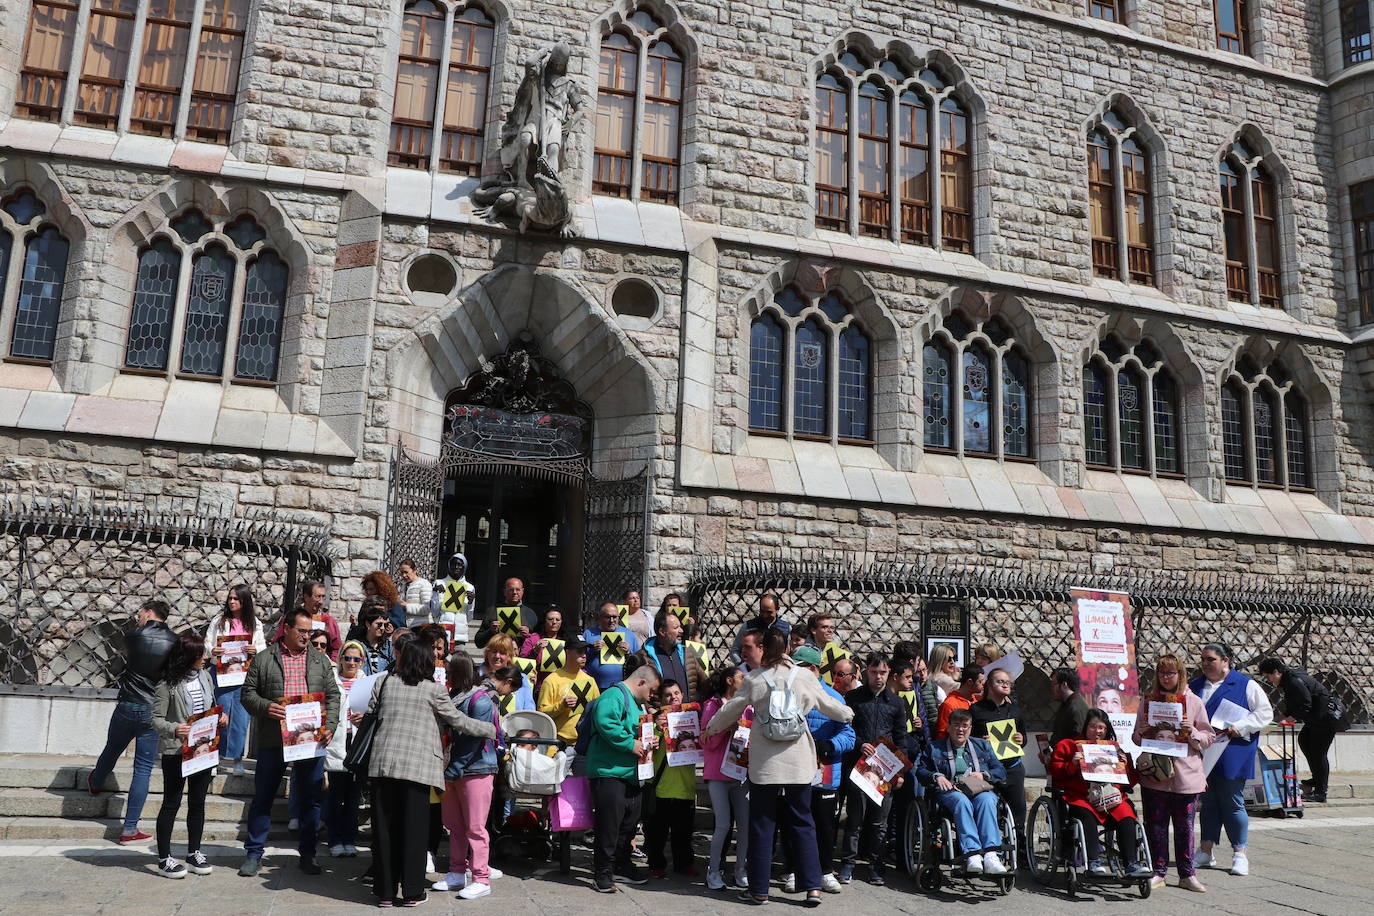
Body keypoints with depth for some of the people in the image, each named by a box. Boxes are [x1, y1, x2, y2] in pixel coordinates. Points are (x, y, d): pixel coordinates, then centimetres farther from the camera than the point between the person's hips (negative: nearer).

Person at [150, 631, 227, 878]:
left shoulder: (205, 677, 6)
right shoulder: (168, 684, -12)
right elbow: (156, 719, -11)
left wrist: (221, 717, -3)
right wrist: (174, 729, -29)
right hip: (176, 751, -6)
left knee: (198, 802, 13)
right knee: (171, 803, 4)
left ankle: (194, 854, 24)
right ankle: (164, 859, 14)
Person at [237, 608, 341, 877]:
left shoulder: (321, 661, 11)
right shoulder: (263, 659, 5)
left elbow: (333, 695, 10)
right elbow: (248, 693, 3)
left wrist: (330, 726, -2)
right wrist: (265, 707, -16)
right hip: (273, 740, -2)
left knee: (311, 799, 7)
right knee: (263, 797, 6)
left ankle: (307, 854, 18)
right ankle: (254, 853, 19)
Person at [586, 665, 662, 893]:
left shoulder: (636, 704, 21)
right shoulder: (614, 696, -13)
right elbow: (605, 723, -29)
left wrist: (647, 742, 10)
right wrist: (630, 743, -23)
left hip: (631, 775, 10)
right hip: (608, 773, -10)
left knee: (629, 823, 16)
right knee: (609, 825, -6)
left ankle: (621, 867, 30)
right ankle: (602, 874, 4)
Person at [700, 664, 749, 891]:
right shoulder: (713, 705, -2)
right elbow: (707, 743, -6)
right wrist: (725, 728, -19)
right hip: (718, 773, -5)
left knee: (745, 824, 3)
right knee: (723, 824, -6)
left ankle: (741, 870, 17)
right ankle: (714, 871, 8)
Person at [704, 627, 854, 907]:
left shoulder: (754, 679, -2)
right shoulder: (804, 676, 0)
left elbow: (730, 710, 6)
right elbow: (828, 704, 12)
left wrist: (710, 729, 25)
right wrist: (849, 714, 33)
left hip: (764, 764, -1)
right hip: (799, 762, 1)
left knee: (761, 825, 8)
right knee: (802, 823, 11)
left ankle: (759, 890, 14)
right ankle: (812, 887, 8)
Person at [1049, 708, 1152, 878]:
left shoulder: (1114, 748, 22)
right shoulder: (1068, 745, 14)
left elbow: (1131, 780, 22)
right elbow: (1055, 770, 5)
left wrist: (1125, 765, 2)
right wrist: (1072, 765, -12)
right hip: (1079, 797, -3)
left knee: (1126, 816, -26)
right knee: (1087, 816, -34)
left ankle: (1130, 864, -24)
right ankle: (1093, 862, -35)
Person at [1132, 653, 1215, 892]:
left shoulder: (1194, 702, 4)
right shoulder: (1147, 701, 8)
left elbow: (1208, 738, 5)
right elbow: (1137, 737, 14)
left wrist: (1191, 731, -14)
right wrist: (1143, 734, -7)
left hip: (1185, 775, -1)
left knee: (1185, 826, 5)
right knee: (1155, 825, 4)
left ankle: (1187, 874, 17)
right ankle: (1158, 872, 14)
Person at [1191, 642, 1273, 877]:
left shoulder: (1246, 685, -1)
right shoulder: (1195, 686, 13)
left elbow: (1265, 713, -3)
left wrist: (1240, 727, -15)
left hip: (1231, 757, -4)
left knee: (1232, 804, -1)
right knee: (1208, 803, 10)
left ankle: (1239, 854, 10)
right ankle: (1206, 852, 17)